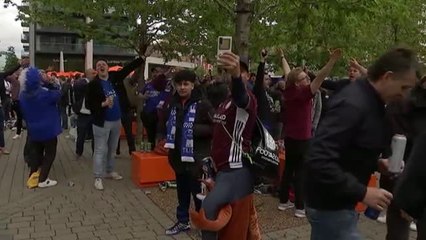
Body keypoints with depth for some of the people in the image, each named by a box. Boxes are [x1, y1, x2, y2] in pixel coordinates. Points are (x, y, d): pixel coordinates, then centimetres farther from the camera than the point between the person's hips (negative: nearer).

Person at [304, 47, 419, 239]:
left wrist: (376, 163, 4)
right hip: (330, 205, -10)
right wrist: (362, 192, -26)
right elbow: (319, 161, -32)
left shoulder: (370, 101, 7)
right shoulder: (352, 104, -25)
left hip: (337, 200, 10)